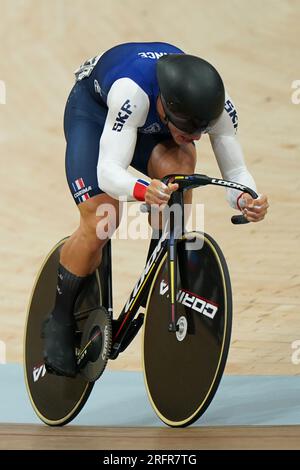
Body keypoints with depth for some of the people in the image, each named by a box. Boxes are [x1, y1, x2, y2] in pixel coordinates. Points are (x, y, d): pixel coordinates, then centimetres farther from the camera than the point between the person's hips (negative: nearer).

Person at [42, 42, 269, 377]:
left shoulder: (217, 106, -32)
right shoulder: (131, 91, -45)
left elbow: (235, 171, -26)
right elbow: (109, 171, -47)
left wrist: (248, 199, -49)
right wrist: (142, 190, -69)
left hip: (153, 124, 4)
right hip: (93, 108, -4)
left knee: (178, 167, -30)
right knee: (101, 222, -20)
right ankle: (60, 321, 3)